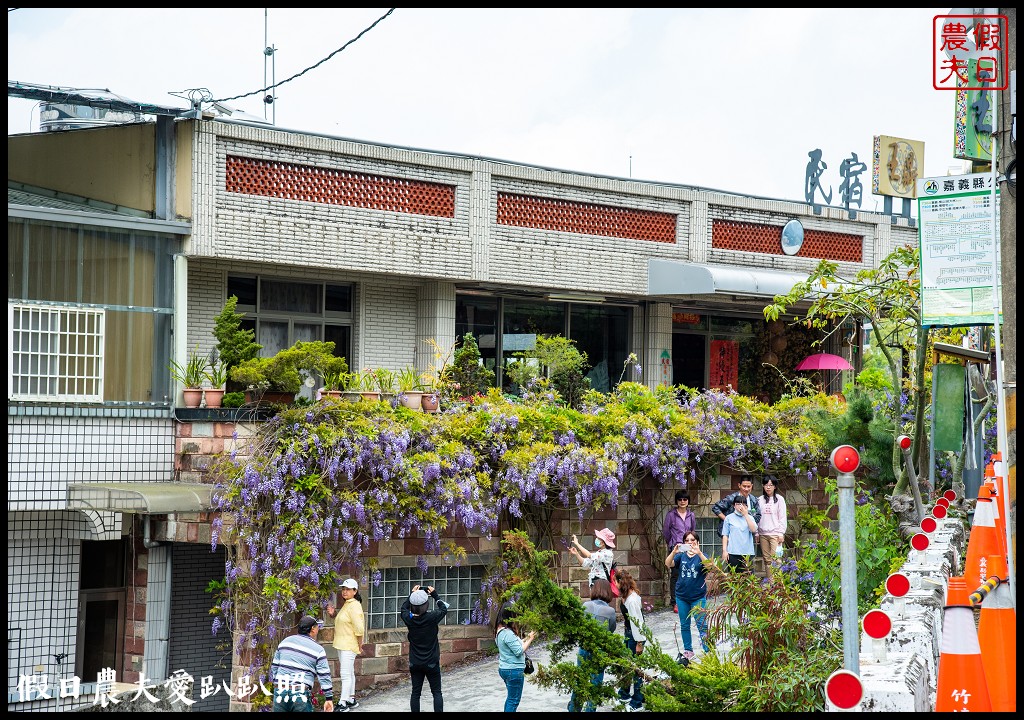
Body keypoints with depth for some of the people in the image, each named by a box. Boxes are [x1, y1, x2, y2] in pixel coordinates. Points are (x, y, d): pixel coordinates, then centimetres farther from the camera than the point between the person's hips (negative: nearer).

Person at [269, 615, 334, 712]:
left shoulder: (285, 642, 13)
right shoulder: (318, 649, 0)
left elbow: (274, 665, 16)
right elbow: (324, 676, -2)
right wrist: (329, 698, 2)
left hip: (280, 692, 4)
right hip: (301, 695, -4)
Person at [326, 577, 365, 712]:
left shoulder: (354, 606, -17)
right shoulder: (346, 604, 14)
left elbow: (359, 627, -21)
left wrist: (359, 645, -16)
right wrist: (333, 613, 6)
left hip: (349, 645, -10)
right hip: (342, 645, 10)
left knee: (346, 674, -11)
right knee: (349, 673, 17)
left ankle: (343, 704, -11)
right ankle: (351, 700, 25)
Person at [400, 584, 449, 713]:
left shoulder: (409, 619, -9)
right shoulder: (431, 618, -17)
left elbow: (404, 608, 14)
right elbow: (444, 609, 3)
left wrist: (412, 594, 19)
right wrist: (435, 595, 10)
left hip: (415, 664, 3)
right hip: (432, 663, -3)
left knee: (415, 693, 8)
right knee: (437, 693, 5)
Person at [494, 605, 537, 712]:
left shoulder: (499, 631, 8)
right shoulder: (508, 633, -23)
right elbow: (519, 651, -21)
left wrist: (526, 638, 10)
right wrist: (530, 640, -11)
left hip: (504, 669, 10)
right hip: (513, 671, -10)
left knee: (510, 698, 20)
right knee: (514, 700, -1)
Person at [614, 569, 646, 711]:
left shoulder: (632, 599, -26)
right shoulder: (626, 596, 3)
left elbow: (637, 622, -23)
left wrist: (639, 643, -20)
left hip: (636, 635, -10)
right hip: (629, 633, 10)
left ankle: (637, 702, 13)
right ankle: (624, 694, 39)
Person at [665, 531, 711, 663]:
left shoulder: (701, 556, -4)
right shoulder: (681, 556, 4)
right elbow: (668, 563, -10)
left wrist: (699, 553, -37)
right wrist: (674, 551, -29)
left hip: (698, 597, -4)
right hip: (682, 596, 4)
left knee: (702, 625, -7)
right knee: (684, 625, 12)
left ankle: (708, 651, -3)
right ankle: (688, 651, 23)